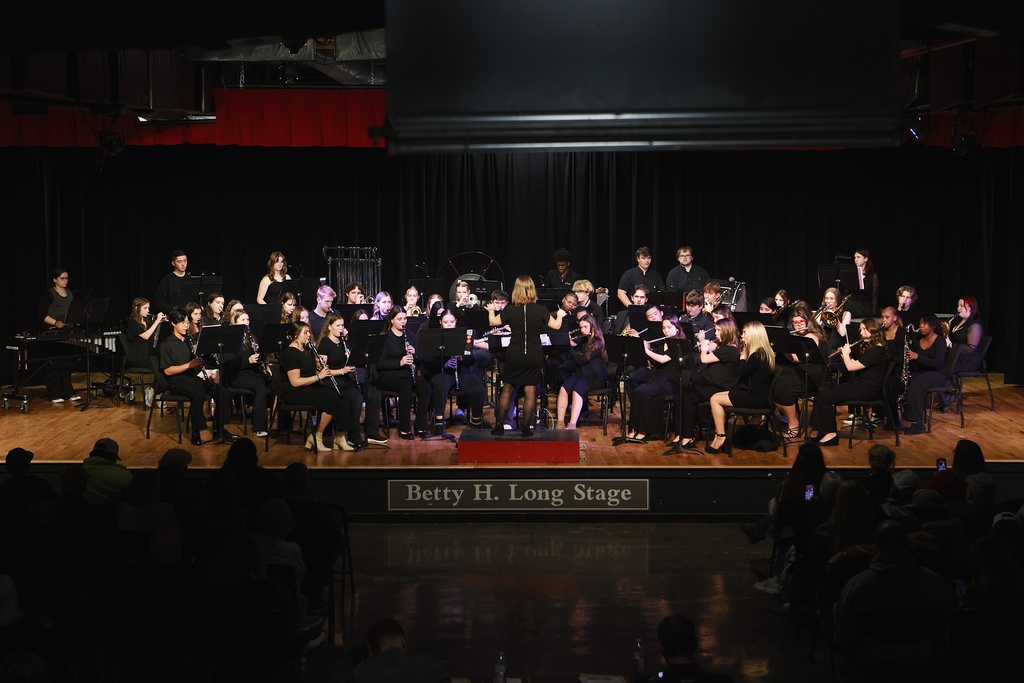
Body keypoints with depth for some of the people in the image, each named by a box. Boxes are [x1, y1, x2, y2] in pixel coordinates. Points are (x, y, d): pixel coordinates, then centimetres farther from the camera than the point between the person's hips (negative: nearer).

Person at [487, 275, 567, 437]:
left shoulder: (510, 311, -9)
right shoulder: (540, 310, -9)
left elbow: (493, 322, 7)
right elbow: (556, 326, 2)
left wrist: (491, 310, 28)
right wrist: (559, 315, 23)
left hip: (514, 356, 0)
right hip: (534, 357, 0)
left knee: (507, 389, 10)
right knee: (530, 391, 6)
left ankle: (499, 425, 13)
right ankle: (525, 426, 7)